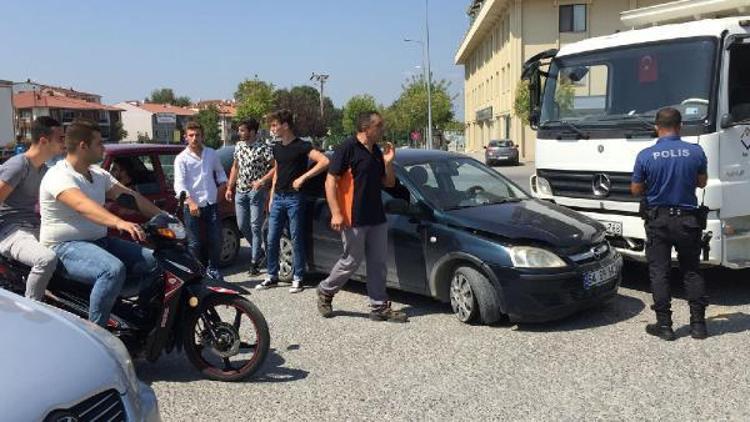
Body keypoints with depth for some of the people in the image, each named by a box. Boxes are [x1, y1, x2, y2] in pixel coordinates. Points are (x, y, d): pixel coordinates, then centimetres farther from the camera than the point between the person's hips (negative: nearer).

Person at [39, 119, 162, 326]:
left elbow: (131, 196, 9)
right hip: (66, 247, -9)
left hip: (99, 241, 9)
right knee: (113, 269, -36)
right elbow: (83, 205, -36)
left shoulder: (98, 174, 11)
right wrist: (119, 222, -53)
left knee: (154, 261, -2)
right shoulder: (60, 176, -17)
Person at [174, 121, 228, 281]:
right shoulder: (181, 158, -4)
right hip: (192, 206, -4)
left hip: (211, 204, 4)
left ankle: (213, 269, 28)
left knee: (216, 240, 9)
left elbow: (220, 172, 24)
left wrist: (222, 185, 6)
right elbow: (179, 184, -13)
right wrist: (190, 202, -27)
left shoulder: (211, 154, 9)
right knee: (194, 243, 2)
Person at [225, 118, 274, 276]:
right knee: (242, 225, 11)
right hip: (240, 191, 7)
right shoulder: (238, 146, 9)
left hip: (257, 192, -7)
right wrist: (230, 188, 14)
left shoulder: (263, 148, -12)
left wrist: (262, 181, -23)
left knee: (255, 227, -3)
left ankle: (255, 261, 4)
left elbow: (275, 167, -16)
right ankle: (258, 250, 31)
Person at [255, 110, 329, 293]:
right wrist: (272, 197, 17)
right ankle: (272, 276, 20)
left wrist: (303, 177, -22)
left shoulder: (302, 146, -10)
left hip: (294, 198, -7)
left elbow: (324, 161, -22)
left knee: (296, 240, 1)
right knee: (272, 240, 8)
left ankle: (298, 278, 10)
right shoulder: (276, 147, 12)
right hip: (278, 198, 7)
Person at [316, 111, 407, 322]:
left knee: (378, 263, 7)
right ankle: (325, 291, 25)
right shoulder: (347, 149, -11)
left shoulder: (377, 151, 12)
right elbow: (330, 182, -13)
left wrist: (388, 162, -2)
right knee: (351, 262, 2)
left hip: (377, 218, 7)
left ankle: (379, 307, 15)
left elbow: (389, 183, 16)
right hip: (353, 220, -7)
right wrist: (336, 213, -20)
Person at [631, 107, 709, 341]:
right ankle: (698, 323, 17)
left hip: (658, 220, -2)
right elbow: (702, 182, 9)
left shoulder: (646, 156, -10)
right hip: (688, 219, 2)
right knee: (692, 271, 14)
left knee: (659, 273, 5)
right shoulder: (696, 152, -5)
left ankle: (664, 325, 7)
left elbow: (636, 190, -3)